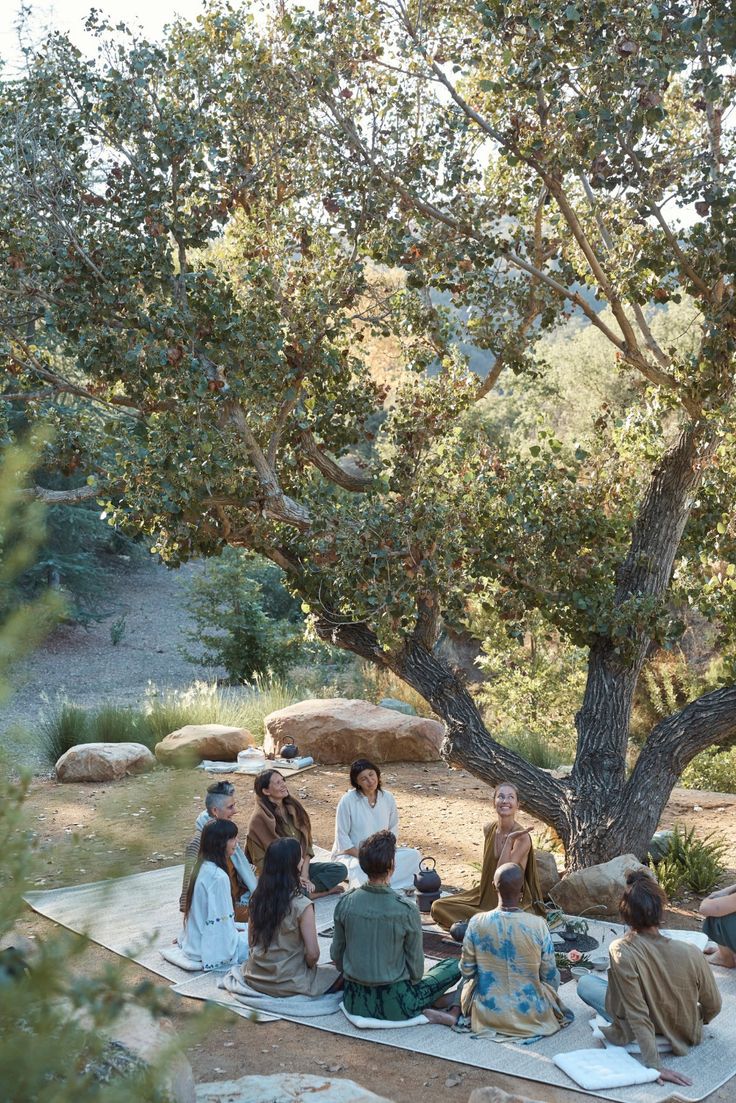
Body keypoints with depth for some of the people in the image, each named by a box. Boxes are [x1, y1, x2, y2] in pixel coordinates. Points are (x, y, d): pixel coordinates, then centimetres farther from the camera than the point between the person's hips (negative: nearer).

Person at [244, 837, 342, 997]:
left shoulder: (257, 898, -5)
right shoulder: (301, 905, -22)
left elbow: (251, 941, 6)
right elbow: (313, 954, -19)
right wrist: (308, 966, 2)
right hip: (288, 984, -6)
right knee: (340, 973, 14)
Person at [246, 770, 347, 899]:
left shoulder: (293, 808, 6)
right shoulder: (259, 819, -12)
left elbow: (306, 844, 7)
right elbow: (260, 861, -12)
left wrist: (304, 874, -8)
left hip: (300, 866, 7)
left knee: (340, 869, -12)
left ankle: (305, 891, -16)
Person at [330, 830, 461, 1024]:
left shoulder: (345, 903, -8)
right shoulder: (406, 910, -19)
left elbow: (336, 954, 4)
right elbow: (416, 965, -7)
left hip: (355, 1002, 3)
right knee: (453, 966, 17)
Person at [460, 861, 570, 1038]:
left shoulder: (477, 923, -18)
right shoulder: (538, 925, -22)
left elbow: (467, 971, -6)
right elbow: (551, 977, -10)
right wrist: (548, 997, 13)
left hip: (487, 1016, 0)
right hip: (531, 1016, 0)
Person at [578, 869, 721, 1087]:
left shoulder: (621, 951, -30)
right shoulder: (691, 953, -23)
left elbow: (638, 1016, -28)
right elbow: (713, 1006, -8)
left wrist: (654, 1065, -19)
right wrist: (695, 1021, 14)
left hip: (641, 1036, -3)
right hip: (687, 1035, 3)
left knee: (585, 984, 15)